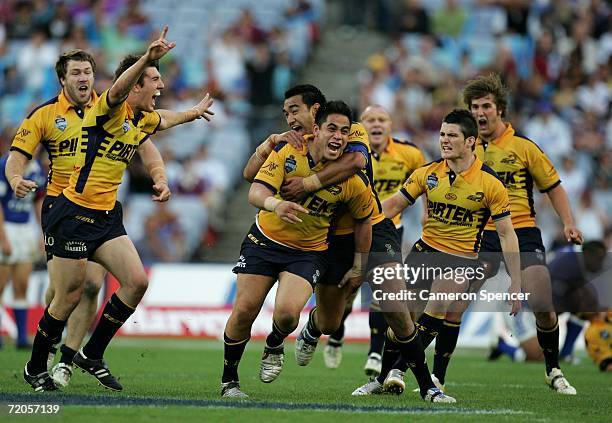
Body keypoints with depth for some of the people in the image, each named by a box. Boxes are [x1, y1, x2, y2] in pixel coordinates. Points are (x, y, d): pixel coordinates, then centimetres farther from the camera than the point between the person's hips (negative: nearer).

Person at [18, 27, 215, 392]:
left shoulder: (145, 120, 10)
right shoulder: (110, 109, -14)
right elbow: (119, 88, -39)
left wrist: (193, 112, 48)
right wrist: (148, 58, -54)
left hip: (107, 217, 8)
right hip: (74, 215, -8)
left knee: (137, 282, -5)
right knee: (69, 297, -3)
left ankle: (92, 355, 10)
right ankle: (36, 368, 16)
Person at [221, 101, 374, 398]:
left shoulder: (352, 181, -14)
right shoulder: (287, 152, -15)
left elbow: (363, 219, 3)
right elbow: (256, 192, -24)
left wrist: (358, 269, 8)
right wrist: (274, 204, -47)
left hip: (309, 253, -1)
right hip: (265, 240, 1)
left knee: (287, 312, -24)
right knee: (244, 311, -6)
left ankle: (274, 345, 14)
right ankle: (228, 381, 17)